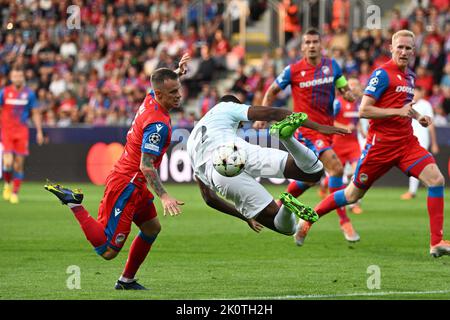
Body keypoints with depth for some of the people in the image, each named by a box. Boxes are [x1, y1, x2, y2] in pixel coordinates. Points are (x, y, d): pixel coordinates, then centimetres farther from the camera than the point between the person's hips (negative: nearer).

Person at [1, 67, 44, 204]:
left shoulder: (29, 94, 3)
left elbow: (36, 114, 8)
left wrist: (39, 131, 3)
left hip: (22, 132, 1)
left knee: (19, 164, -1)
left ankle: (15, 193, 9)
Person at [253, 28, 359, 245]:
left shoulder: (331, 66, 5)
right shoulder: (293, 71, -5)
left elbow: (344, 89, 13)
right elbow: (272, 91, 8)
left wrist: (348, 94, -10)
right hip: (306, 128, -6)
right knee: (336, 168, -21)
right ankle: (344, 221, -16)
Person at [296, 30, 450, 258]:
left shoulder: (409, 76, 14)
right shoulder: (383, 74, -11)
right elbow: (363, 110, -17)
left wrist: (416, 116, 12)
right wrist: (398, 111, -22)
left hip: (406, 142, 6)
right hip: (381, 143, -6)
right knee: (353, 194, 4)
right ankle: (308, 219, 25)